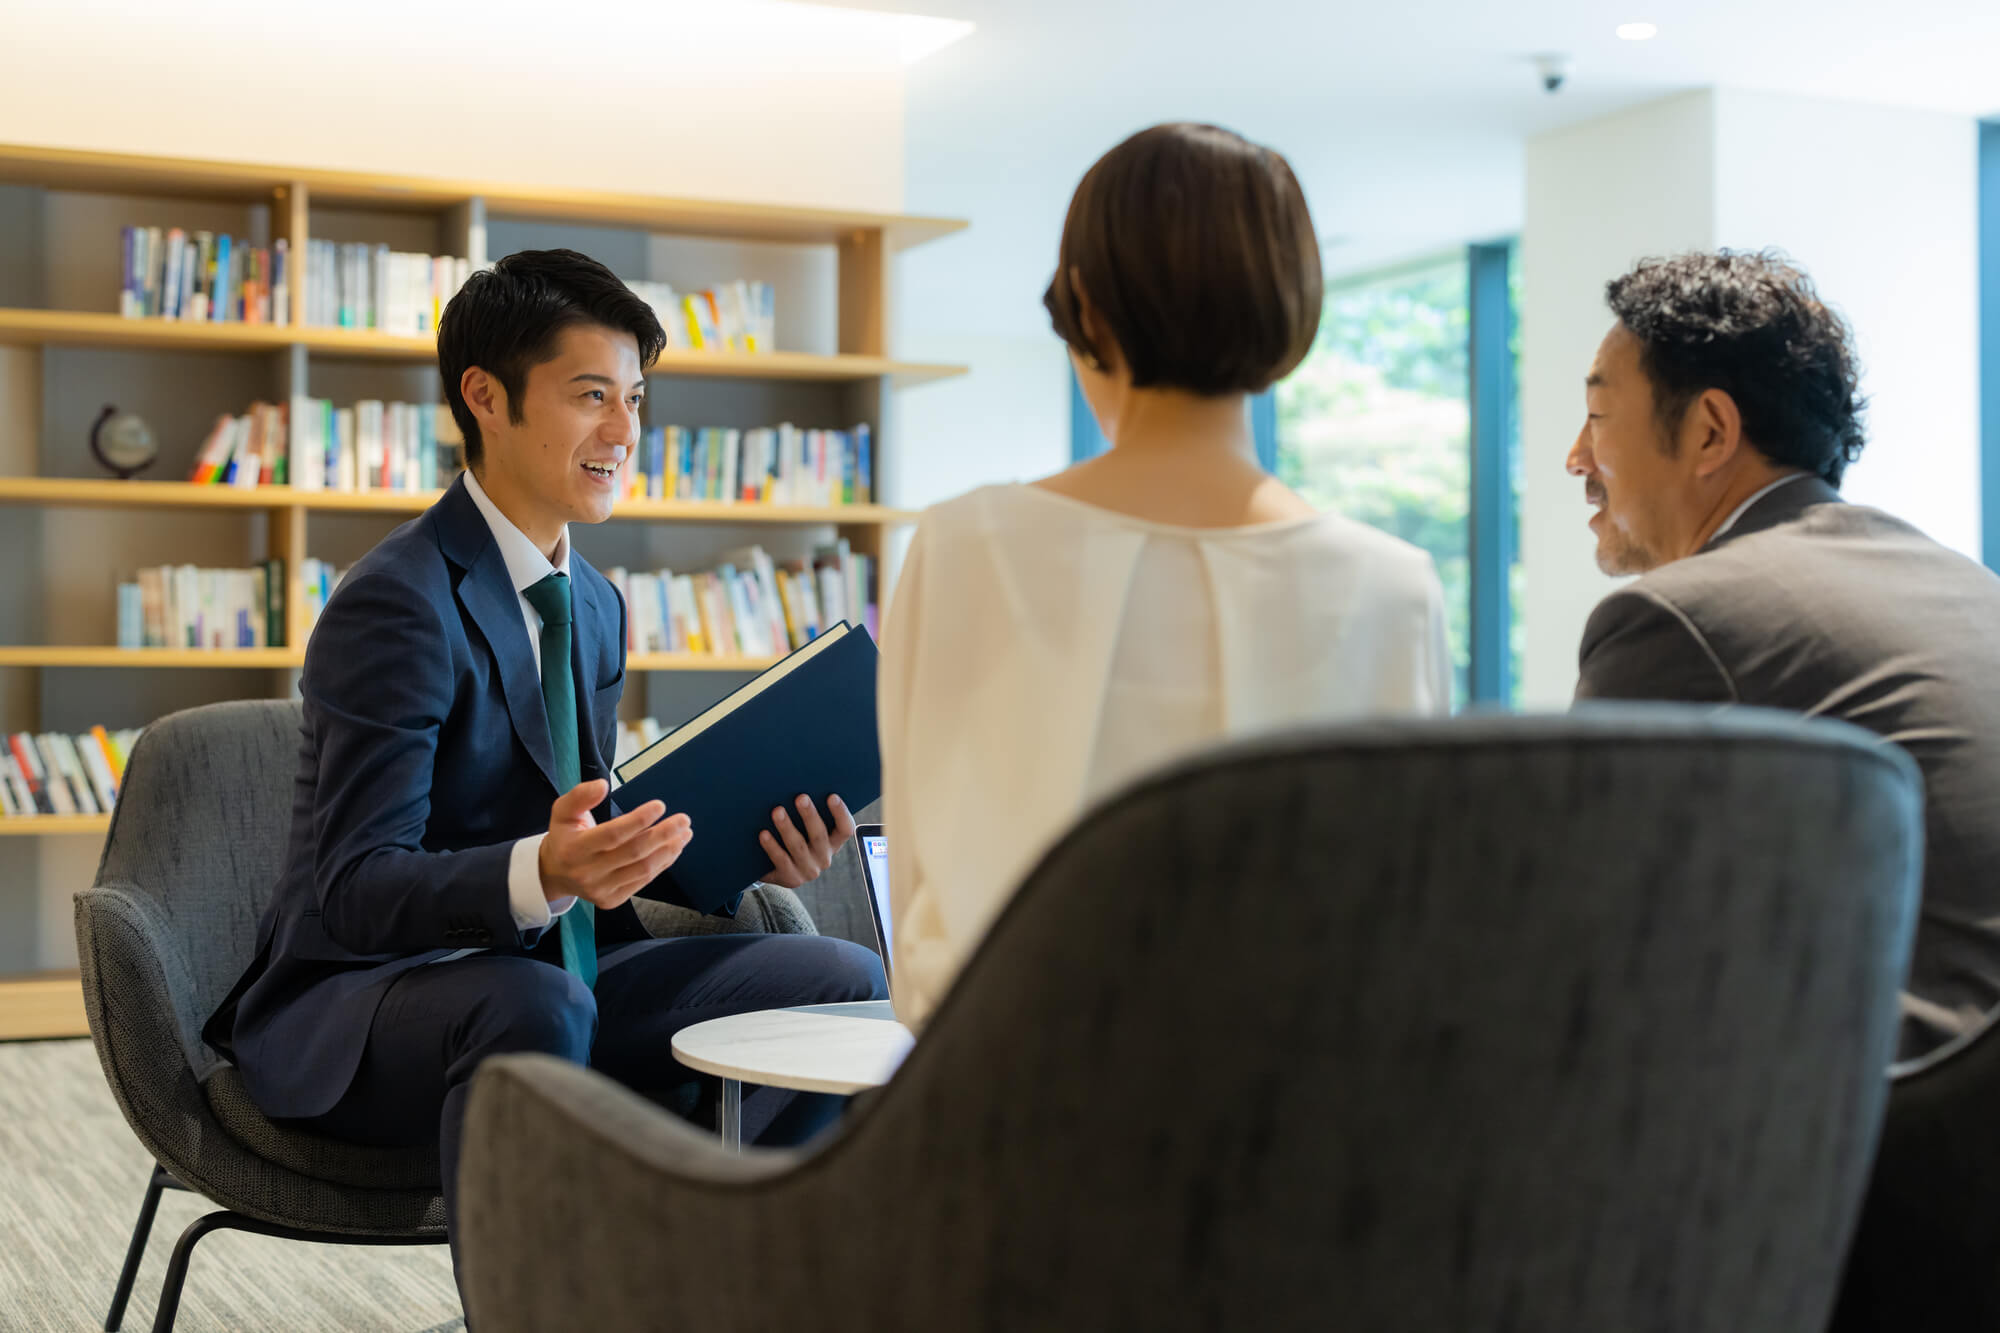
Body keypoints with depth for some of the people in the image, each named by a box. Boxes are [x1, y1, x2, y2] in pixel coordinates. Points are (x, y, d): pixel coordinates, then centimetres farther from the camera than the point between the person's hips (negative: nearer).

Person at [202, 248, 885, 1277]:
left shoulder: (594, 603, 11)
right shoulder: (399, 602, -17)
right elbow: (358, 888, -23)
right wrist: (544, 872, -40)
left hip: (539, 980, 8)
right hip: (349, 1009, -8)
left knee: (844, 979, -5)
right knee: (531, 1002, -40)